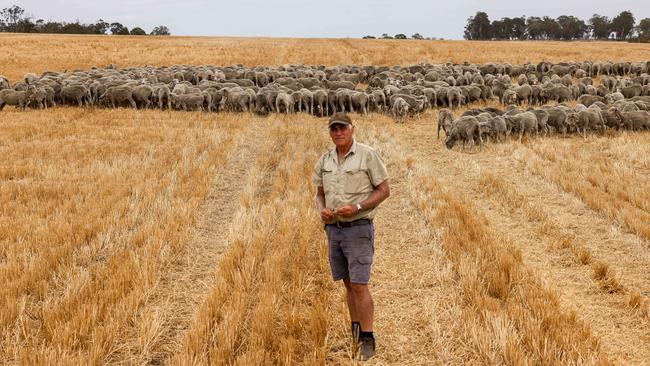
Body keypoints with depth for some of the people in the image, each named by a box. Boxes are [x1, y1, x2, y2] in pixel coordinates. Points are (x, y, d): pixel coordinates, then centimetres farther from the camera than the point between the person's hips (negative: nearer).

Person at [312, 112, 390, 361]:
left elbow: (384, 190, -8)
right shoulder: (325, 160, 7)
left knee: (359, 285, -8)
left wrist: (357, 207, -20)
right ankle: (355, 332, 25)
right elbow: (320, 193, 16)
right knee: (348, 284, 13)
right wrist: (322, 210, -7)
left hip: (358, 228, -5)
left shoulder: (368, 155, -10)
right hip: (334, 229, 5)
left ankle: (367, 339, 1)